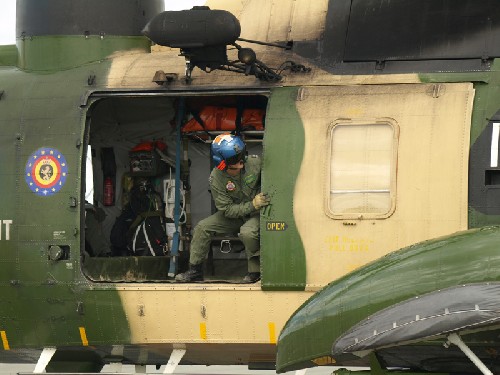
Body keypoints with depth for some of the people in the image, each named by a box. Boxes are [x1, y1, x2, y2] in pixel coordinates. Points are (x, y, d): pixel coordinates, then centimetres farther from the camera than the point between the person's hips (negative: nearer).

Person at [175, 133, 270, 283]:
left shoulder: (255, 163, -19)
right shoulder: (216, 178, -18)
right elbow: (227, 210, -19)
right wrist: (252, 205, -30)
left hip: (257, 214, -3)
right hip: (235, 215, 3)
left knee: (247, 232, -35)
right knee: (203, 227, -11)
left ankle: (255, 271, -15)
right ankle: (195, 270, 2)